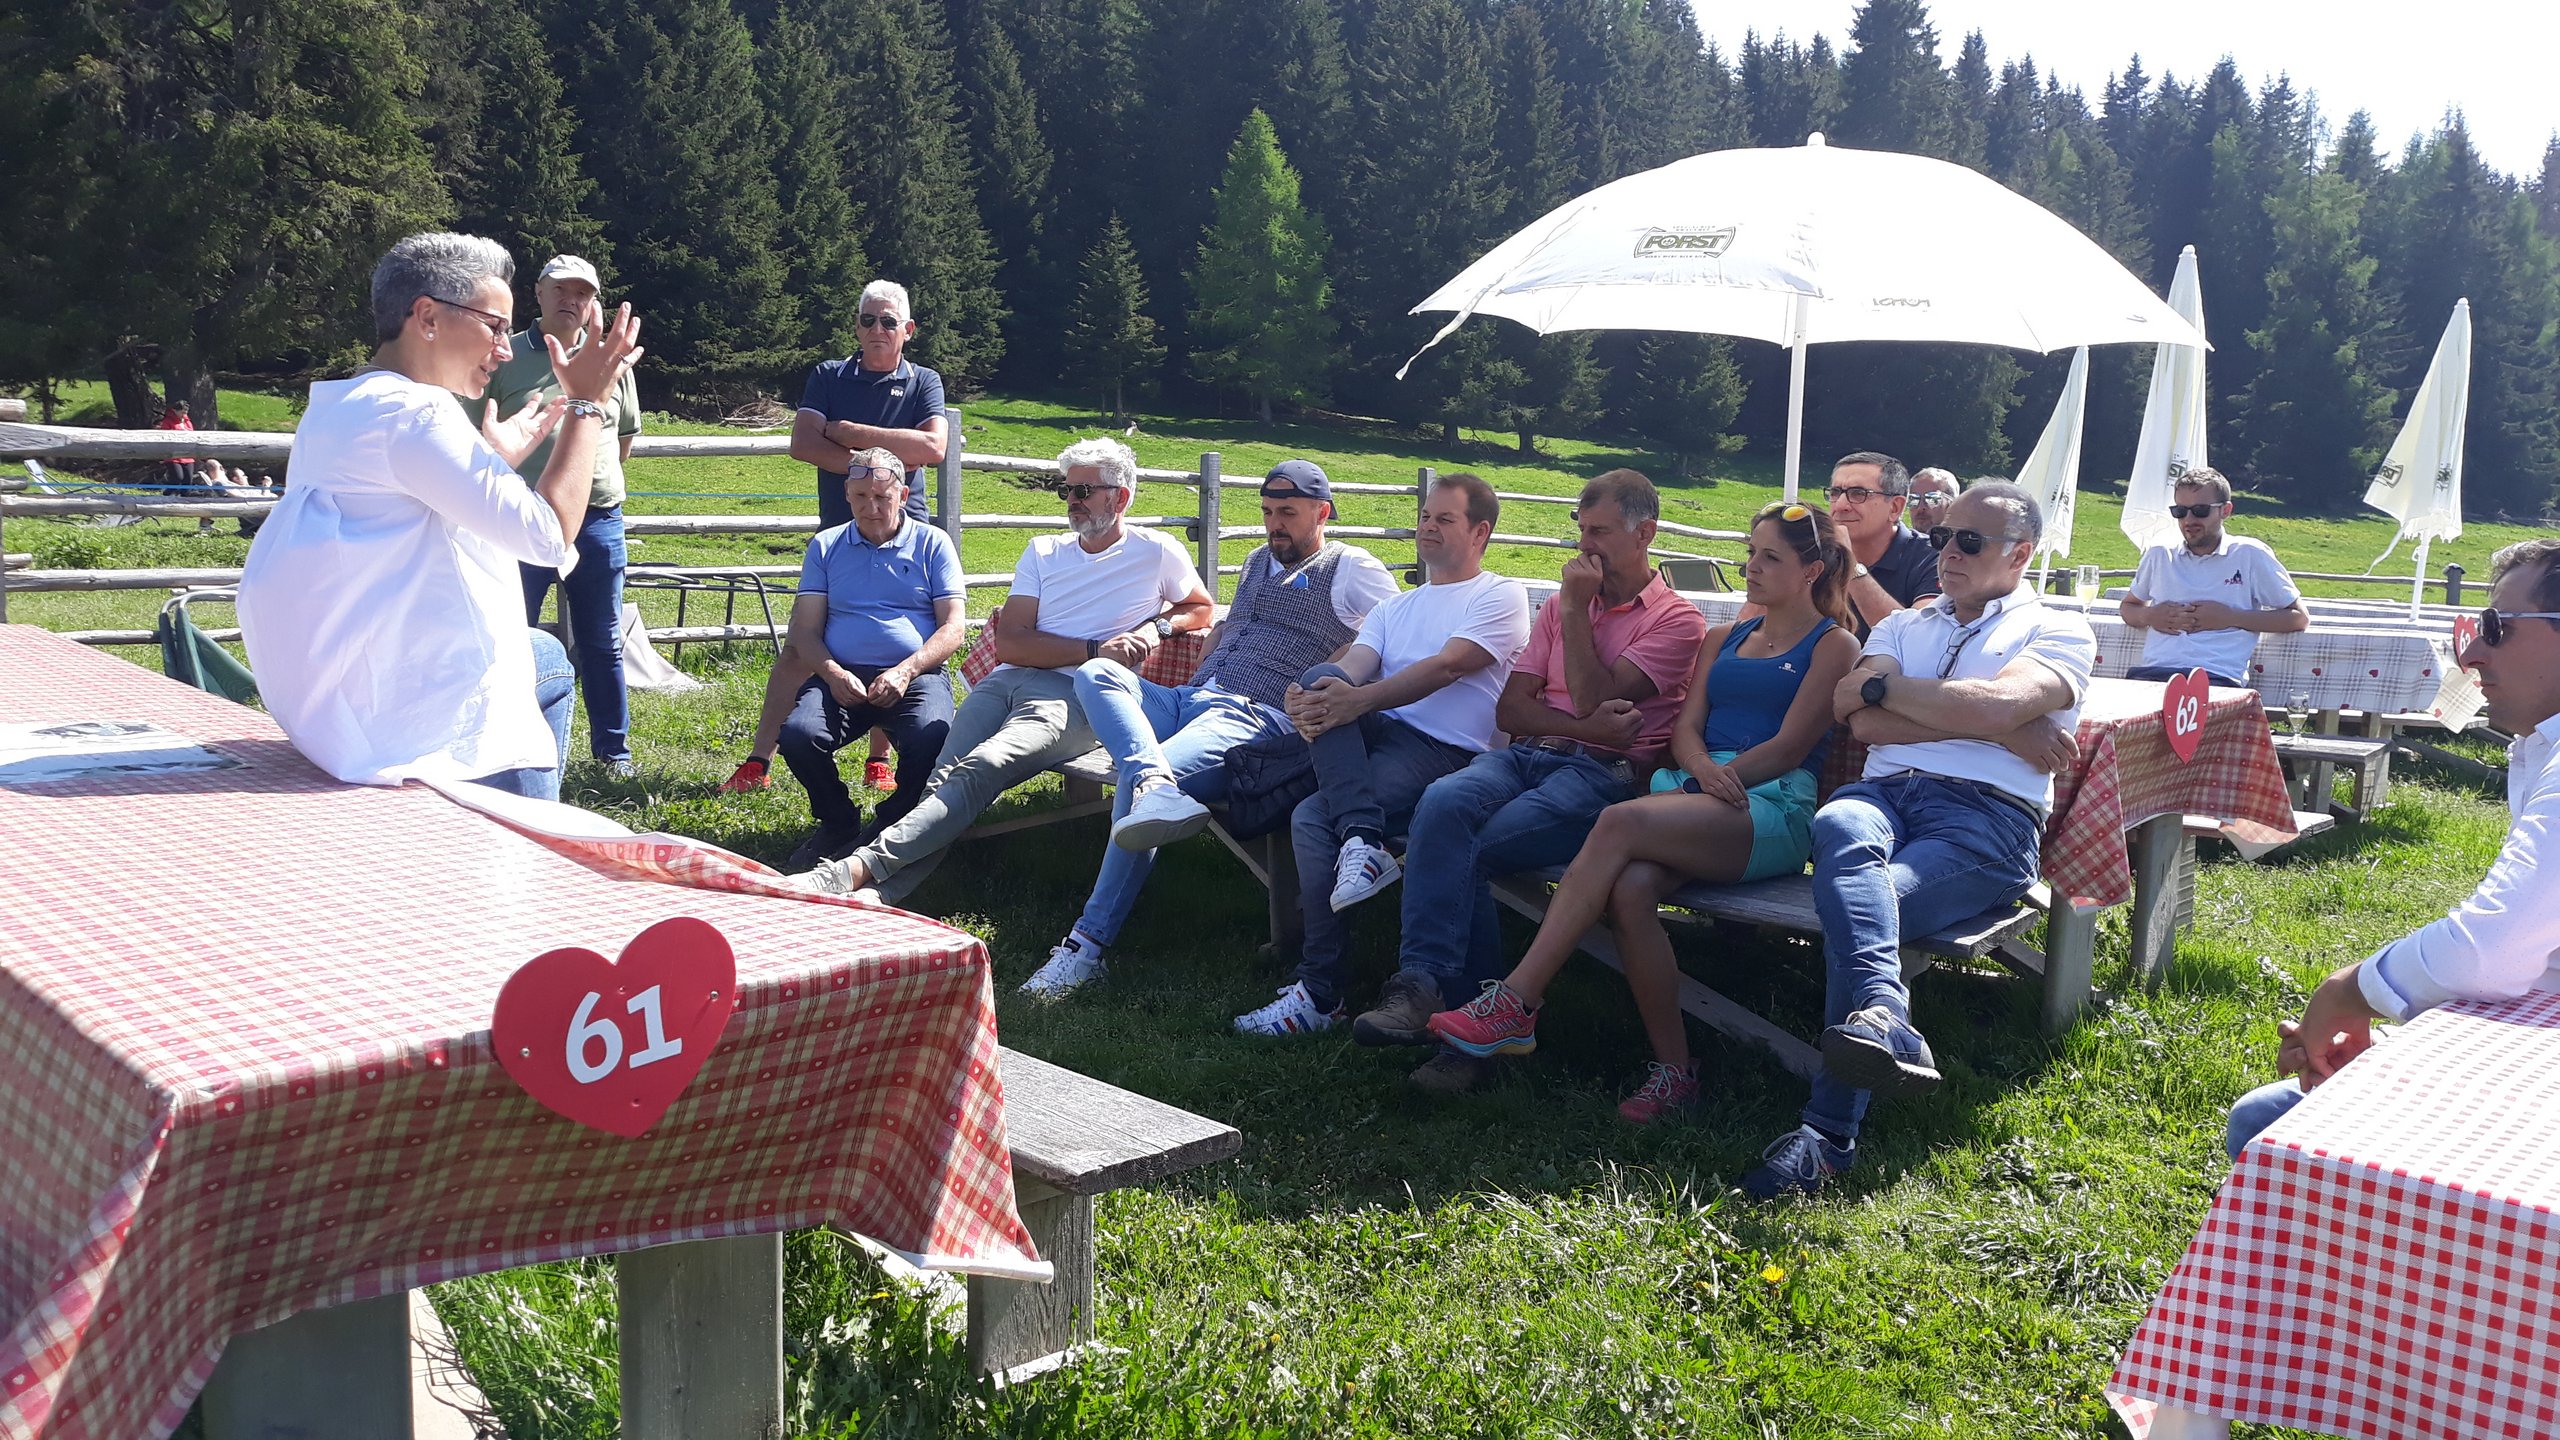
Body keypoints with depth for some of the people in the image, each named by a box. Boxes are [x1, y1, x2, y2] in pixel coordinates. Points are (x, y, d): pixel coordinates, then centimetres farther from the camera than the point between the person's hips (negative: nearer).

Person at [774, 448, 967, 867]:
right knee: (798, 735, -30)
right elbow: (805, 629, 11)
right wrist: (833, 673, -11)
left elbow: (953, 626, 4)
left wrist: (905, 671, -14)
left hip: (916, 676, -2)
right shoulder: (826, 546, 18)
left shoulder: (933, 544, 13)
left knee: (932, 742, -34)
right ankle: (839, 825, 0)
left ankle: (892, 829, -2)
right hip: (840, 676, 2)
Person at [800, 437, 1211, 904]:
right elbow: (1009, 643, 9)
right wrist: (1095, 650, -5)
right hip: (1006, 681, 4)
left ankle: (862, 867, -47)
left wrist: (1157, 627, 6)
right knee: (943, 779, -25)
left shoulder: (1156, 551, 14)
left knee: (979, 770, -32)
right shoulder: (1043, 551, 22)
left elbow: (1202, 608, 29)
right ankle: (875, 897, -45)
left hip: (1076, 698, -4)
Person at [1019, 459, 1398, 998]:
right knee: (1095, 672, -20)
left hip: (1254, 717, -8)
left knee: (1135, 782, -31)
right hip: (1190, 697, 8)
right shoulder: (1259, 561, 32)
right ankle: (1155, 784, -47)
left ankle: (1088, 945, -31)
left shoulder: (1353, 570, 7)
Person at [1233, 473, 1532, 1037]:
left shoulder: (1500, 596, 6)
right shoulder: (1396, 607, 27)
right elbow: (1351, 670, 8)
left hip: (1446, 751, -6)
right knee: (1323, 677, -24)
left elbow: (1446, 667, -12)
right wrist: (1306, 698, -17)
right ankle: (1361, 839, -36)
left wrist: (1359, 700, -26)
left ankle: (1321, 995, -19)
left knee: (1312, 818, -26)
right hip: (1373, 737, 6)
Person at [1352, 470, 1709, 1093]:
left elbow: (1593, 699, -8)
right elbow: (1510, 708, 13)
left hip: (1603, 774, -5)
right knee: (1443, 801, -31)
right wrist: (1586, 726, -4)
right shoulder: (1561, 606, 26)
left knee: (1462, 849, -29)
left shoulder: (1677, 620, 7)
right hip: (1526, 756, 5)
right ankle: (1424, 985, -37)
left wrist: (1575, 609, 0)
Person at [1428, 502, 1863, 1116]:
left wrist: (1721, 779, -11)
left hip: (1775, 807, -5)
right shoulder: (1723, 639, 28)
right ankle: (1673, 1071, -21)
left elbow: (1791, 745, -2)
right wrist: (1703, 768, -7)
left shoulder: (1833, 645, 10)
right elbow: (1686, 729, 16)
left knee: (1620, 823, -33)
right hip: (1692, 794, 5)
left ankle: (1516, 1004, -34)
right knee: (1629, 890, -31)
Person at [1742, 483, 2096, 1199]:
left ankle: (1829, 1132, -40)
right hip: (1885, 794, 3)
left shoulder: (2059, 632, 16)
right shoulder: (1902, 627, 30)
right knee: (1839, 827, -36)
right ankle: (1883, 1018, -58)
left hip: (1987, 817, -3)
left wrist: (1882, 685, 4)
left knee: (1868, 898, -33)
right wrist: (2000, 730, 2)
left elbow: (1997, 704, -8)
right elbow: (1863, 723, 8)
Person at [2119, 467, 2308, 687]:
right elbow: (2128, 607, 36)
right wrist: (2149, 616, 10)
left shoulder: (2250, 555, 10)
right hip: (2152, 672, 2)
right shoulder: (2159, 556, 21)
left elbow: (2300, 618, 11)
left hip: (2218, 678, -2)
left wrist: (2230, 618, 0)